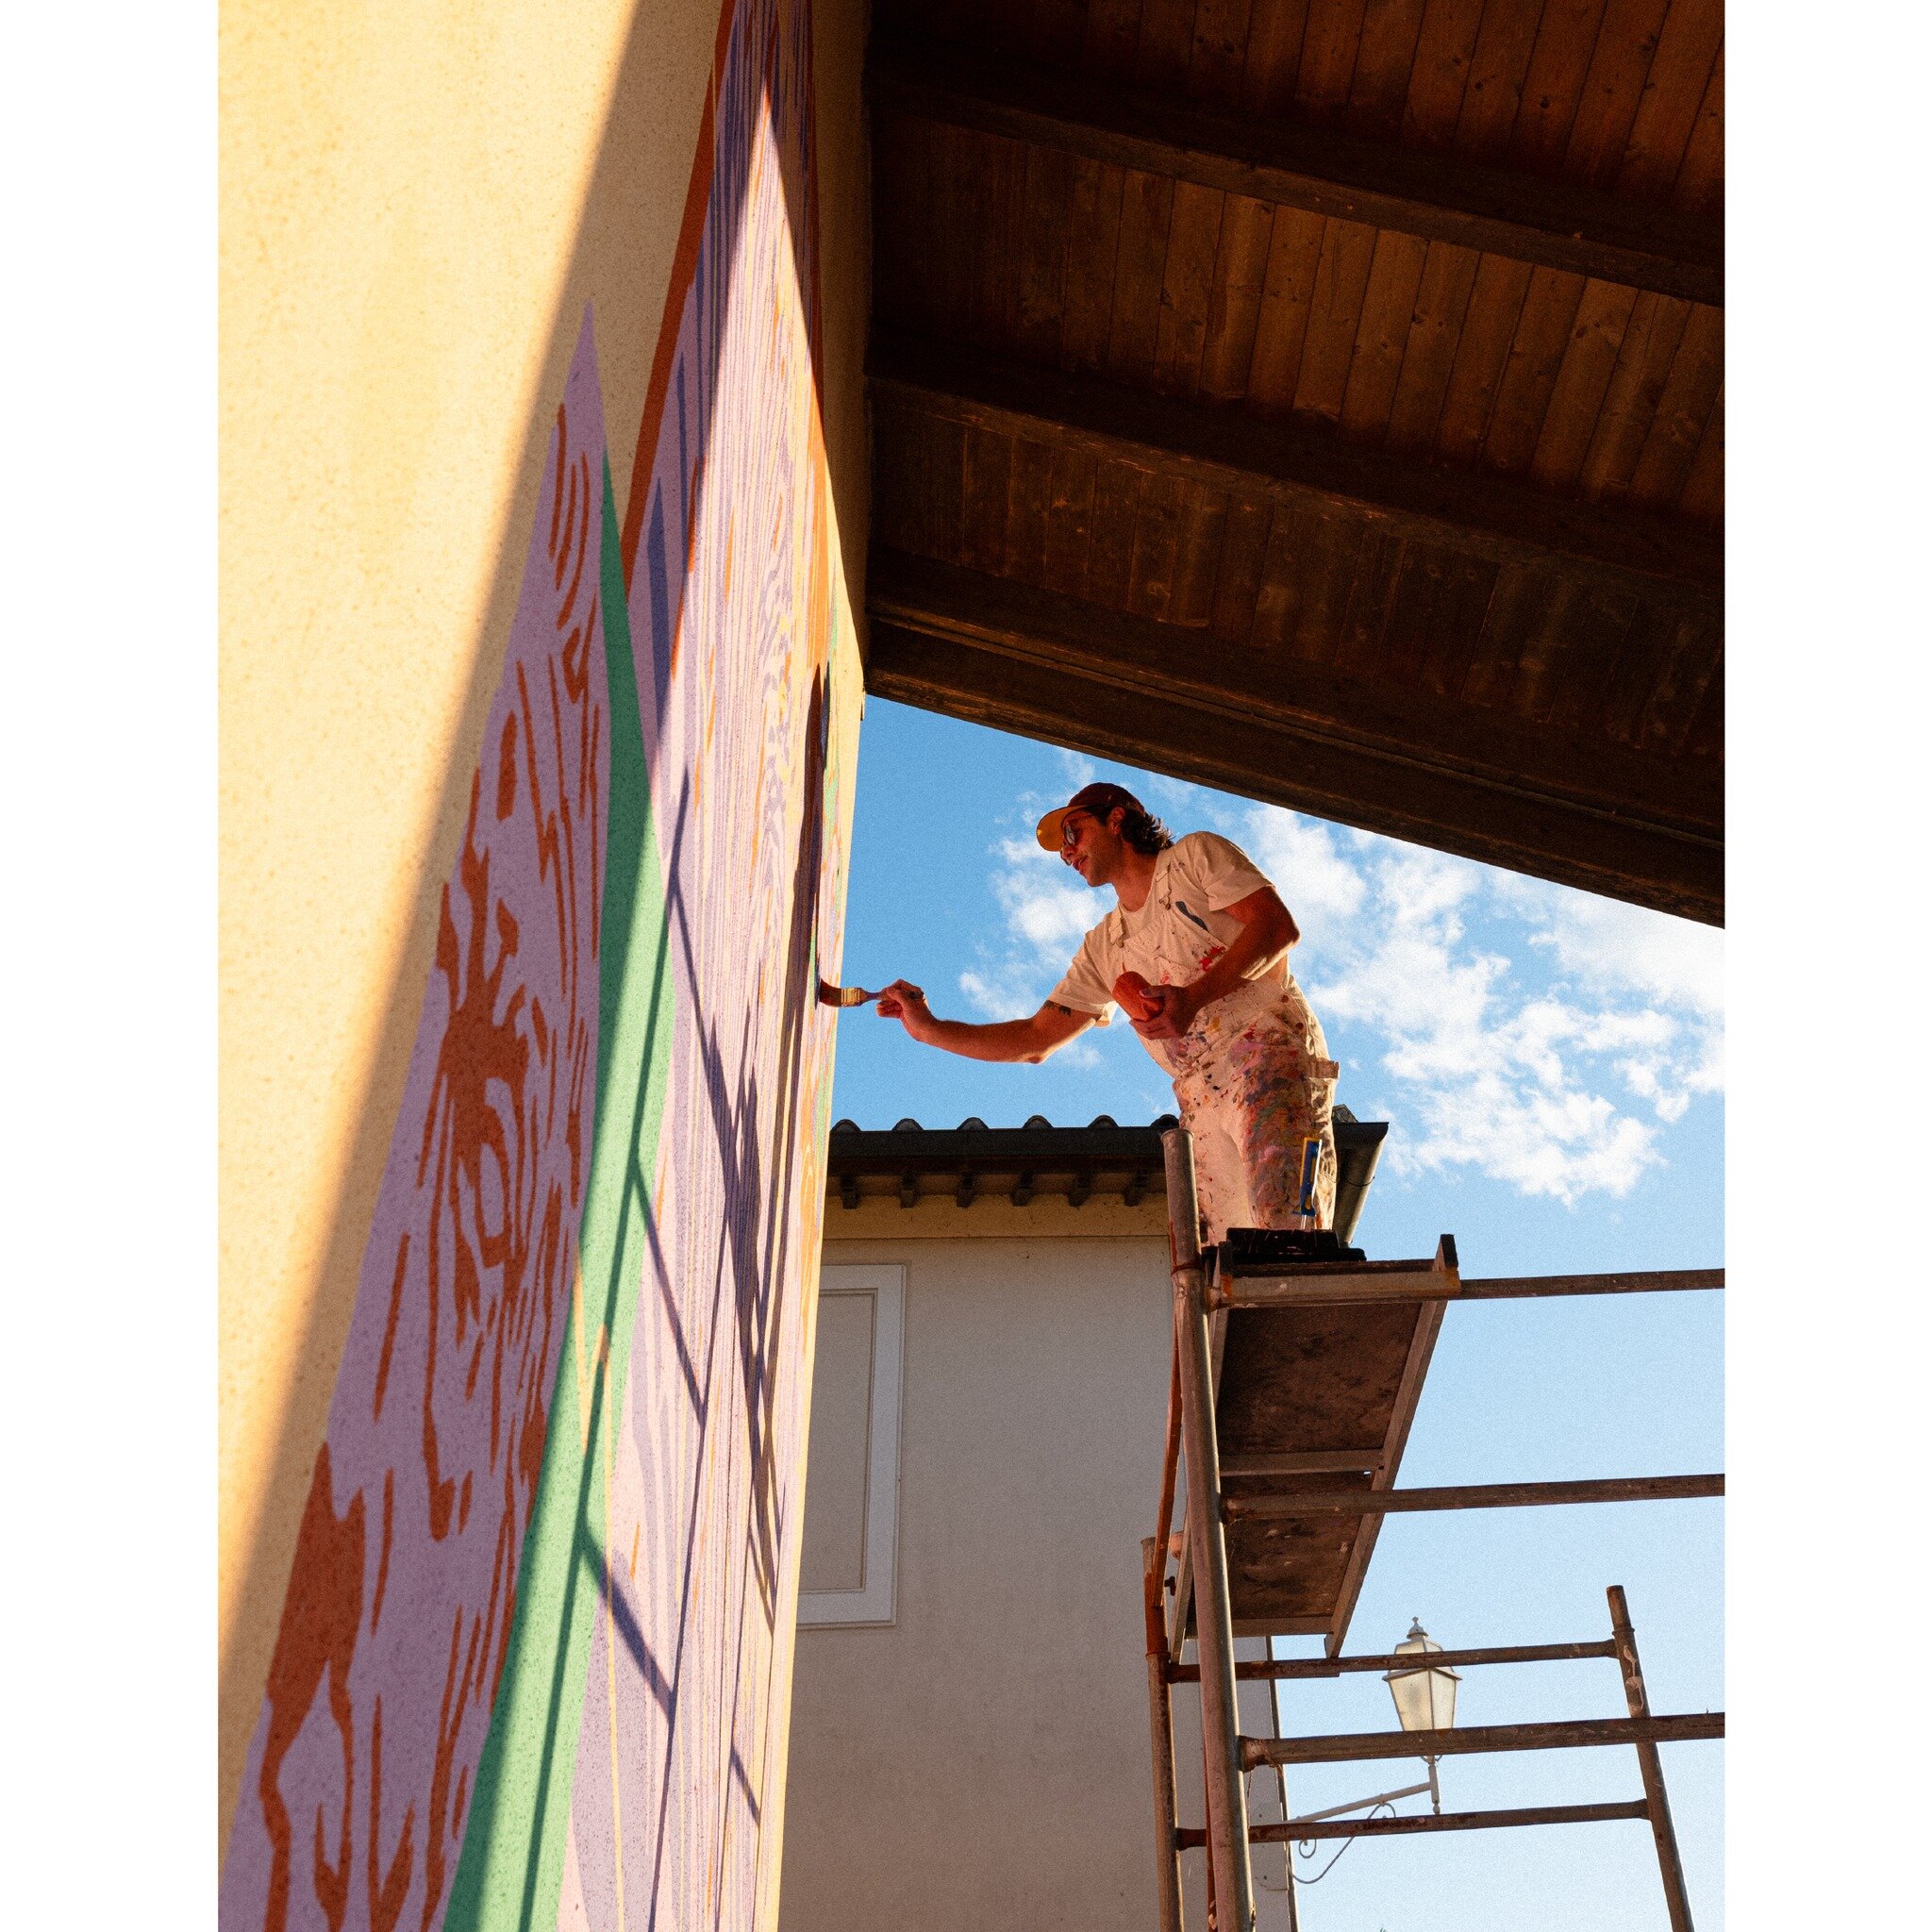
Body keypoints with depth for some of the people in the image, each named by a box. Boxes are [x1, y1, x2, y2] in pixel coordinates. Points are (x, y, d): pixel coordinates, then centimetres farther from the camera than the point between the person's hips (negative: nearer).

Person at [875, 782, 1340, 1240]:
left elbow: (1278, 926, -5)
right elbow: (1035, 1039, 24)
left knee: (1288, 1228, -25)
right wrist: (929, 1028, 16)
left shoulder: (1196, 855, 9)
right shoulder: (1102, 947, 24)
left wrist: (1193, 997, -17)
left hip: (1268, 1052, -6)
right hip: (1202, 1100, 6)